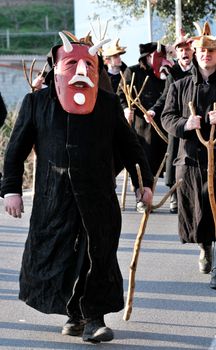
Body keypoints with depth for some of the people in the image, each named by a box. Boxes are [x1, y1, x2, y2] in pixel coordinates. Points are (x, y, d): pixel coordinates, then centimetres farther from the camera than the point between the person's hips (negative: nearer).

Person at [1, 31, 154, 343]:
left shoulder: (108, 104, 6)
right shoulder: (37, 102, 3)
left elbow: (129, 145, 15)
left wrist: (145, 182, 14)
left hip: (98, 197, 0)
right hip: (54, 198, 0)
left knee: (98, 256, -2)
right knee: (57, 256, 2)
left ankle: (94, 317, 7)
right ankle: (75, 314, 19)